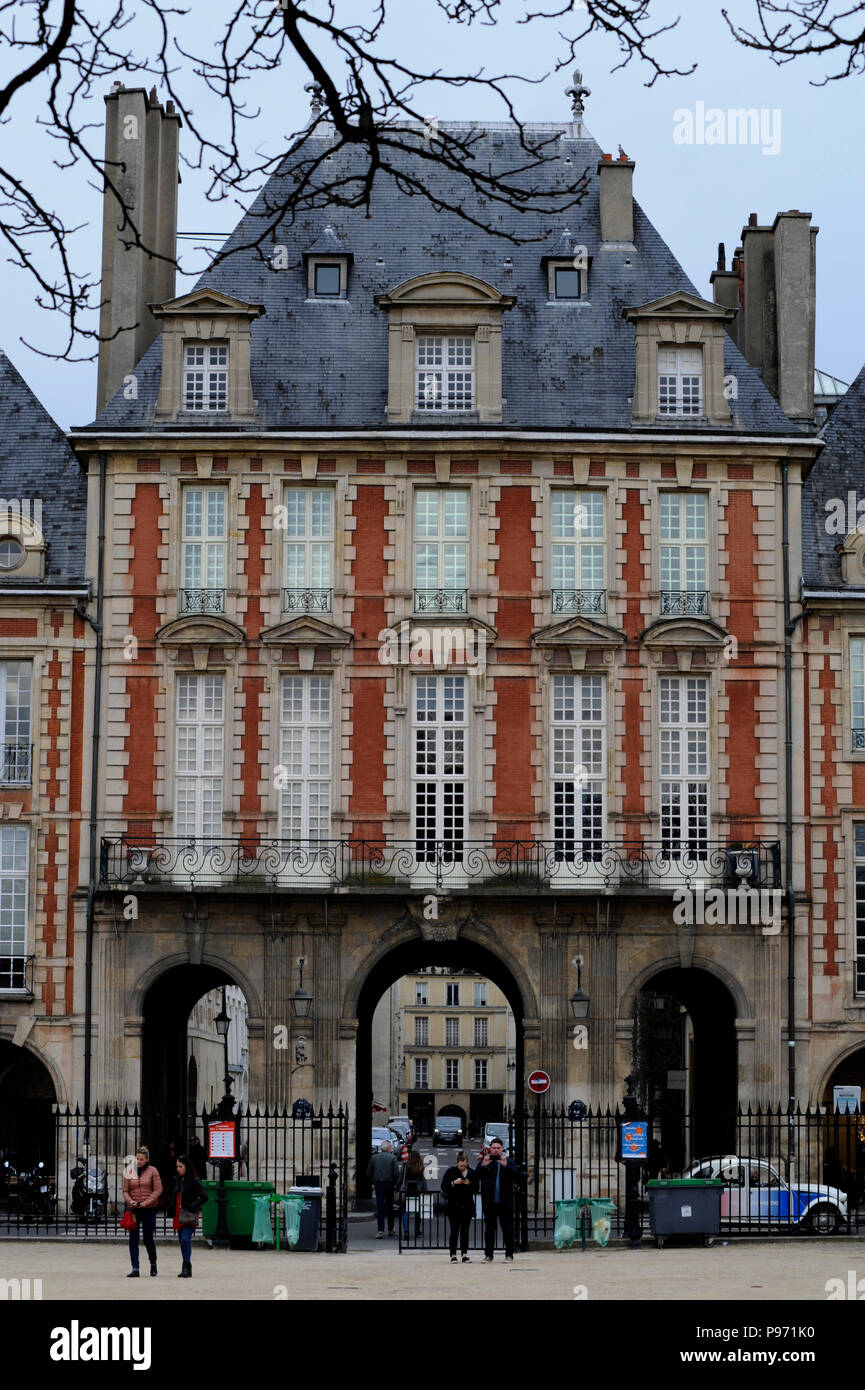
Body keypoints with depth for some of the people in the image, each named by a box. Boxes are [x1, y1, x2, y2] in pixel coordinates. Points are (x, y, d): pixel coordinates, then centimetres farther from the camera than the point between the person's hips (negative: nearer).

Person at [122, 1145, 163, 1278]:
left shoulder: (152, 1171, -2)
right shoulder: (130, 1172, 6)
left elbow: (158, 1190, -6)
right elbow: (125, 1191, 7)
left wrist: (144, 1203, -15)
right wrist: (130, 1201, -13)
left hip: (149, 1209, -2)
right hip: (134, 1209, 2)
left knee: (148, 1239, 2)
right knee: (133, 1239, -5)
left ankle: (153, 1264, 25)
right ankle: (135, 1269, -5)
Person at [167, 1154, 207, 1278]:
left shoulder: (194, 1181, -8)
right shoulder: (176, 1180, 11)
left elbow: (204, 1197, -10)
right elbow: (170, 1195, 26)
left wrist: (192, 1207, -15)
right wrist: (171, 1207, 10)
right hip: (178, 1215, 7)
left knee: (185, 1239, -18)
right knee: (182, 1241, 9)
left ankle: (187, 1268, -18)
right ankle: (186, 1268, 16)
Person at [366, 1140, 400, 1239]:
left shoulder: (374, 1158, 5)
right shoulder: (392, 1158, -3)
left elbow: (368, 1173, 5)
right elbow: (396, 1173, -10)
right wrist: (395, 1183, 5)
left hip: (378, 1185, 1)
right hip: (389, 1185, -1)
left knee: (379, 1208, -1)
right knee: (390, 1208, 14)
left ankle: (380, 1230, -12)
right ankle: (390, 1229, 22)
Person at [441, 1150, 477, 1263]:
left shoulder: (471, 1173, 6)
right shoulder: (451, 1172, -1)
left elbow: (476, 1189, 6)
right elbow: (444, 1186, -4)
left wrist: (469, 1184, -12)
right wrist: (454, 1183, -17)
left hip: (467, 1206, 2)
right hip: (454, 1206, -2)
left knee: (465, 1231, 3)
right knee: (454, 1231, -2)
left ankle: (465, 1255, 5)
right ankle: (453, 1255, 2)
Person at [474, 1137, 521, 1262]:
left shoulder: (509, 1162, 10)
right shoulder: (484, 1162, 11)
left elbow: (516, 1176, -5)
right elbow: (475, 1176, -2)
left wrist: (505, 1166, -18)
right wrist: (484, 1165, -16)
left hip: (505, 1201, -1)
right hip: (489, 1202, 1)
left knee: (507, 1228, 0)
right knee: (489, 1228, 3)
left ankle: (509, 1255, 4)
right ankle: (488, 1255, 7)